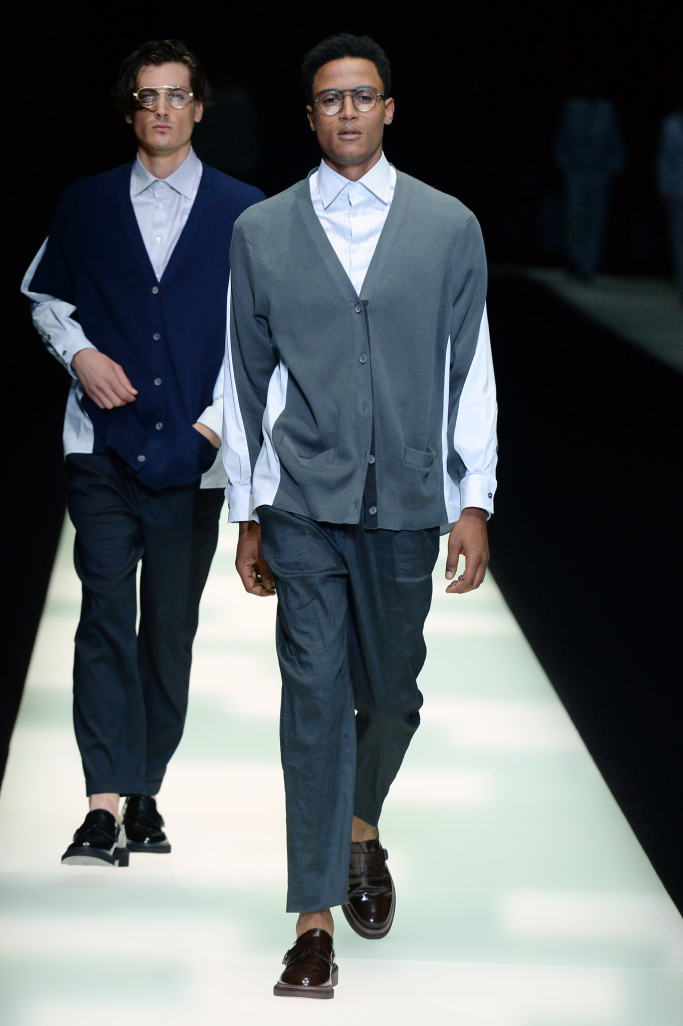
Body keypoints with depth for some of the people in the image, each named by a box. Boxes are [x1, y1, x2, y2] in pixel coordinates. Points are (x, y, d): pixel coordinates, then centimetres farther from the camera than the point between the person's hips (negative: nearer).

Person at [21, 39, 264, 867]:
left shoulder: (241, 212, 5)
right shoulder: (86, 206, 8)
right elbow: (44, 296, 19)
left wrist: (222, 417, -4)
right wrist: (79, 354, 0)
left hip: (192, 453, 0)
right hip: (104, 444, 0)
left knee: (171, 627, 6)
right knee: (105, 616, -11)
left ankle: (145, 794, 18)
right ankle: (104, 807, -15)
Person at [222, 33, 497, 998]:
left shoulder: (449, 226, 4)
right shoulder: (262, 232, 5)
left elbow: (470, 371, 5)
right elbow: (246, 379, 9)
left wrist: (474, 502, 0)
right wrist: (249, 511, 8)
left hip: (408, 503, 1)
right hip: (304, 508, -1)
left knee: (391, 689, 11)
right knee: (314, 699, -5)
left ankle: (363, 832, 41)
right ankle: (316, 919, -2)